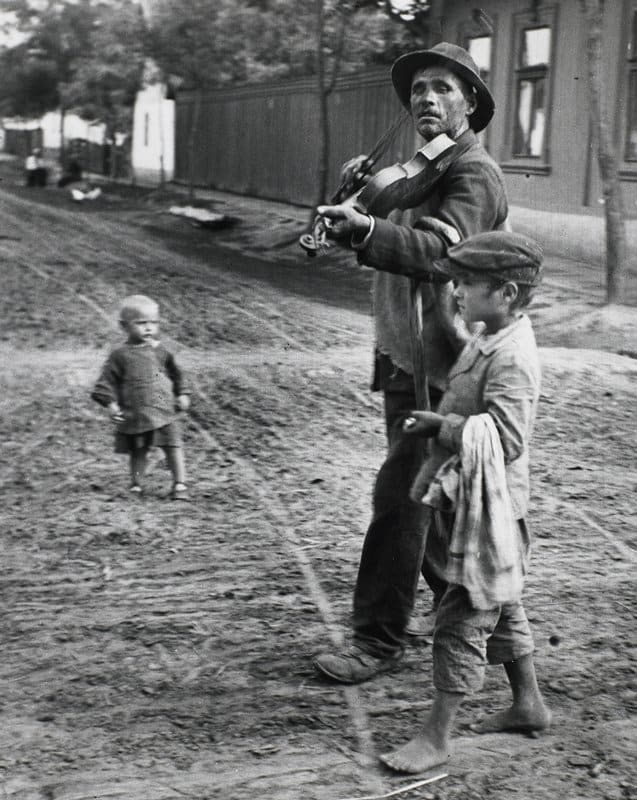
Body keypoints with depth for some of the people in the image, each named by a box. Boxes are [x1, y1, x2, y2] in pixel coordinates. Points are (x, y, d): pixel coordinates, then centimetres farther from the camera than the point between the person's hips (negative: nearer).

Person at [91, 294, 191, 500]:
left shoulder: (160, 351, 4)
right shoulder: (120, 355, -4)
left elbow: (175, 373, 16)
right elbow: (107, 380, -3)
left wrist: (182, 394, 11)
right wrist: (110, 403, -12)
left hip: (164, 411, 1)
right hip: (134, 415, -1)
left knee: (173, 446, -2)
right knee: (138, 452, 11)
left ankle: (180, 485, 6)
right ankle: (135, 485, 26)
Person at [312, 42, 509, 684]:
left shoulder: (474, 174, -13)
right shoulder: (421, 171, 18)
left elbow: (439, 251, -33)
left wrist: (366, 229, -45)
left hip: (438, 371, -10)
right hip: (404, 362, 10)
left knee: (399, 496, -8)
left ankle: (378, 643, 2)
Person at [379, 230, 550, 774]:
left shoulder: (512, 358, -23)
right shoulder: (487, 340, 8)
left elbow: (505, 438, -30)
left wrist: (442, 425, -26)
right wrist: (441, 425, 6)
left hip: (489, 510, -10)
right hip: (471, 503, 10)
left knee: (463, 618, -3)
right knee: (502, 608, 21)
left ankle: (437, 738, 6)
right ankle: (529, 704, 37)